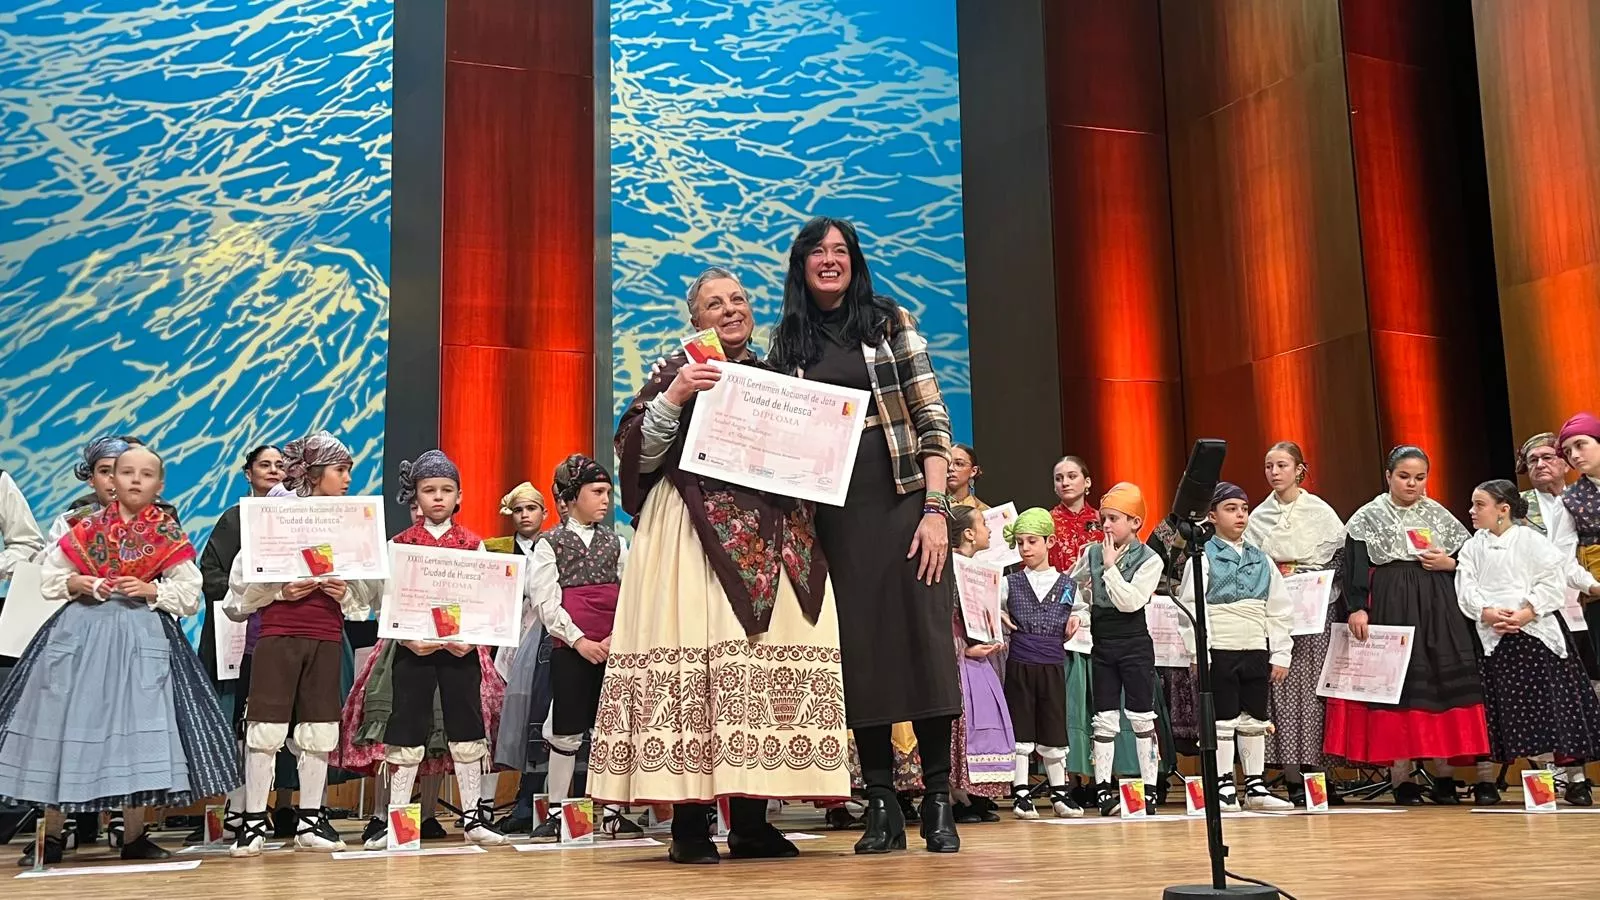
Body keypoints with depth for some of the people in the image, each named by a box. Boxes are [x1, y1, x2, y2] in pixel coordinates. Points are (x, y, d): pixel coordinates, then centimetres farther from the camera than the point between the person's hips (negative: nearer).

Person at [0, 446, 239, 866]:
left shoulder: (169, 536, 3)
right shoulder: (85, 528, 7)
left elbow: (190, 595, 2)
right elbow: (49, 577, 13)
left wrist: (152, 591, -13)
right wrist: (74, 584, -6)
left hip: (143, 638, -1)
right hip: (80, 633, 1)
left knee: (138, 731, -2)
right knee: (63, 726, 2)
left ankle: (134, 836, 10)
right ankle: (50, 835, 16)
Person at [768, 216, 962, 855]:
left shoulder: (890, 322, 5)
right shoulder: (787, 342, 12)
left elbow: (932, 420, 0)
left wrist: (936, 509, -10)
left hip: (902, 501, -2)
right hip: (832, 511, 2)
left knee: (922, 639, -5)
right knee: (857, 650, 1)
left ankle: (939, 803, 4)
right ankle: (881, 808, 10)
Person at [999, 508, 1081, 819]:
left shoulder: (1066, 584, 6)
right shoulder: (1010, 583, 5)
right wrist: (999, 616, -6)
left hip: (1053, 665, 1)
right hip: (1019, 665, 0)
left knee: (1054, 729, 7)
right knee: (1020, 729, 2)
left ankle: (1060, 793, 17)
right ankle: (1021, 794, 9)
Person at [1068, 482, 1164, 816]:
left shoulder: (1149, 560, -8)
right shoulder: (1091, 554, 3)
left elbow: (1130, 601, -20)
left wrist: (1111, 566, -17)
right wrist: (1078, 615, -7)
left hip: (1135, 644, -3)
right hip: (1102, 644, 3)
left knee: (1142, 717, 3)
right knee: (1105, 718, 6)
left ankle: (1149, 789, 11)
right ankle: (1103, 788, 9)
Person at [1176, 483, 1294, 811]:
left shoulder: (1261, 559, 10)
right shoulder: (1204, 558, -3)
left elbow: (1277, 609, 11)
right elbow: (1192, 608, -9)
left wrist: (1280, 654, 6)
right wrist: (1199, 654, -14)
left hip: (1256, 651, 5)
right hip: (1219, 651, -5)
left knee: (1255, 720, 10)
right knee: (1222, 721, 1)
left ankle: (1256, 787, 19)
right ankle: (1224, 787, 9)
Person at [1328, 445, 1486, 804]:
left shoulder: (1438, 515, 14)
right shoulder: (1369, 518, 3)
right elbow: (1354, 569, -5)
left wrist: (1449, 563, -4)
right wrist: (1356, 609, -15)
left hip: (1438, 612, 4)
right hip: (1390, 611, -3)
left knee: (1441, 685, 0)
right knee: (1397, 688, -6)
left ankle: (1442, 771, 8)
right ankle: (1402, 777, -2)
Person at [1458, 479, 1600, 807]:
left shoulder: (1530, 539, 1)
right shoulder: (1472, 548, 10)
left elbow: (1553, 581, -7)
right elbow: (1466, 591, 1)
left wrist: (1526, 613, -17)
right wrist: (1489, 613, -16)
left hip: (1536, 630, -3)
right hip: (1494, 637, 3)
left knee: (1550, 702, -3)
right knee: (1514, 710, 3)